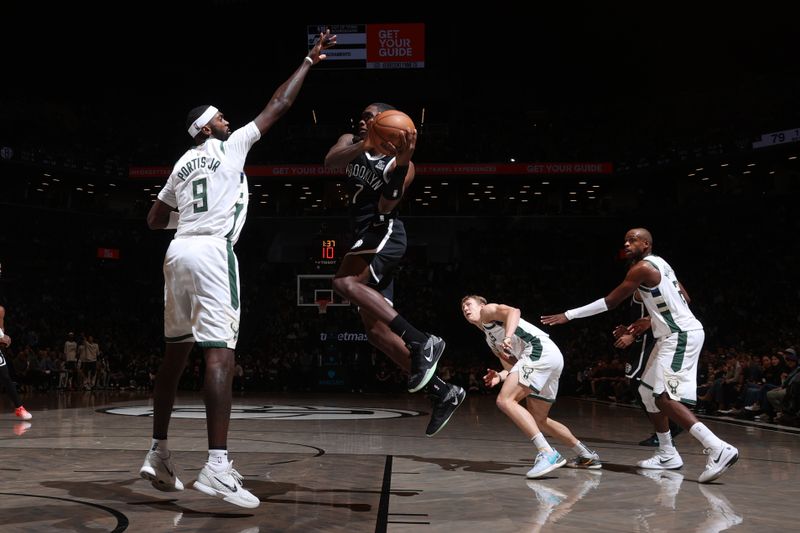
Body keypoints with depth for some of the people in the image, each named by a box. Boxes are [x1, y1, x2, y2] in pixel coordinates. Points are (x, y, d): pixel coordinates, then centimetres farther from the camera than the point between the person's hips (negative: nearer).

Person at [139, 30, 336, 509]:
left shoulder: (182, 164, 23)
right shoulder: (231, 146, 5)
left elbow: (154, 220, 26)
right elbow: (279, 106, 8)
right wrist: (309, 62, 17)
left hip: (178, 251, 8)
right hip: (213, 251, -8)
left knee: (177, 351, 13)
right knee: (220, 353, -15)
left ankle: (158, 454, 17)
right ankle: (217, 466, -23)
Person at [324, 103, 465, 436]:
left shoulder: (399, 163, -1)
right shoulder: (351, 143, 15)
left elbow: (387, 205, -17)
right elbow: (329, 162, -8)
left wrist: (401, 164, -30)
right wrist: (367, 145, -24)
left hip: (385, 233, -7)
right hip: (369, 238, 7)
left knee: (344, 282, -33)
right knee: (376, 330, 1)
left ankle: (421, 342, -33)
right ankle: (442, 392, 6)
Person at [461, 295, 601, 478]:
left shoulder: (487, 311, 11)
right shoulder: (491, 340, 35)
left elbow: (513, 311, -11)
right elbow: (513, 365, 30)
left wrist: (508, 338, -27)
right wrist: (499, 376, 10)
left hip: (541, 350, -10)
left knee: (505, 400, -20)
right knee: (538, 420, 21)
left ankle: (547, 453, -27)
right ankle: (587, 456, 30)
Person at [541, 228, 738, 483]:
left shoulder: (643, 267, -14)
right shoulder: (658, 264, 16)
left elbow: (610, 301, -12)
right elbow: (684, 299, 21)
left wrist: (569, 315, -8)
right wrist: (648, 323, 22)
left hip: (681, 336, -10)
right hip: (675, 334, 10)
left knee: (665, 398, -17)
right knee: (649, 391, 16)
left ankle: (719, 449, -23)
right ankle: (667, 455, 21)